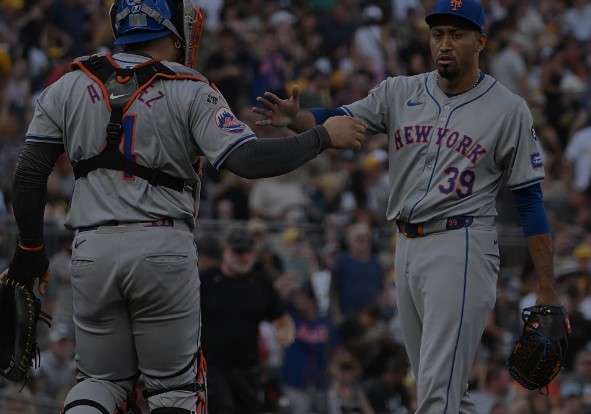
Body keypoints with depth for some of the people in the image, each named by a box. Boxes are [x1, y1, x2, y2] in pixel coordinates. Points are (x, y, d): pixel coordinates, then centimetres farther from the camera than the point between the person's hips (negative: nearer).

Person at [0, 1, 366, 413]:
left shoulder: (69, 88, 7)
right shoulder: (189, 93, -5)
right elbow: (248, 159, -14)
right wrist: (324, 137, -3)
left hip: (92, 251, 3)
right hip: (164, 250, -3)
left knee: (103, 381, 16)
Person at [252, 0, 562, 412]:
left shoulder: (509, 109, -2)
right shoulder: (401, 93, 10)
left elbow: (530, 199, -2)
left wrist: (547, 291, -6)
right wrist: (295, 117, -26)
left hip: (462, 248, -6)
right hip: (409, 249, 6)